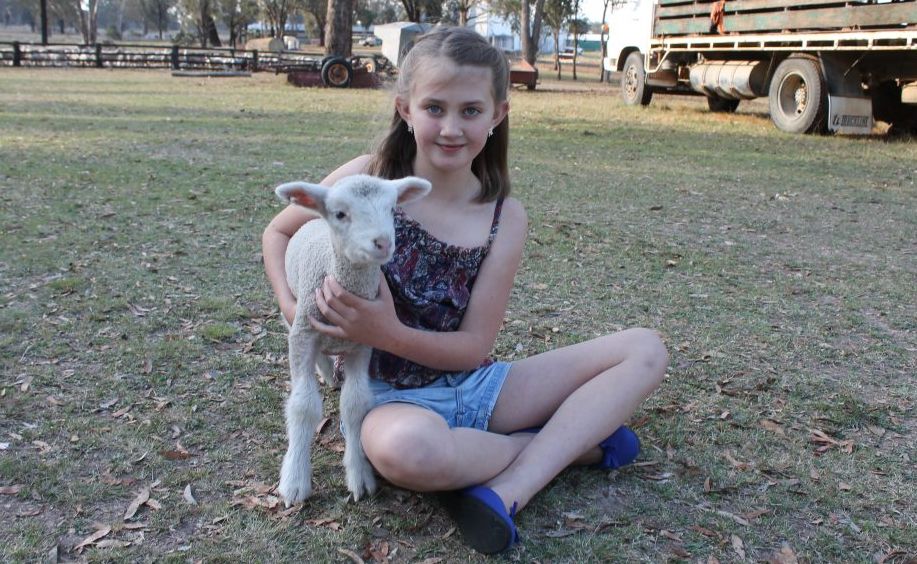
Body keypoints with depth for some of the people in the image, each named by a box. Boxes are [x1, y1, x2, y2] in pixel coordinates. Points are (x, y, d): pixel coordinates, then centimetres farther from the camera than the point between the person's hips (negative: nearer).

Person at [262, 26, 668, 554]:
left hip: (476, 385, 4)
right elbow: (279, 232, 7)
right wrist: (292, 306, -12)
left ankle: (508, 490, -23)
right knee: (403, 449, -43)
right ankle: (571, 442, -14)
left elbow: (474, 347, -8)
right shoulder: (369, 179, -10)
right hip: (397, 397, -3)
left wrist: (388, 333, -25)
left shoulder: (505, 218, -6)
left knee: (646, 350, -6)